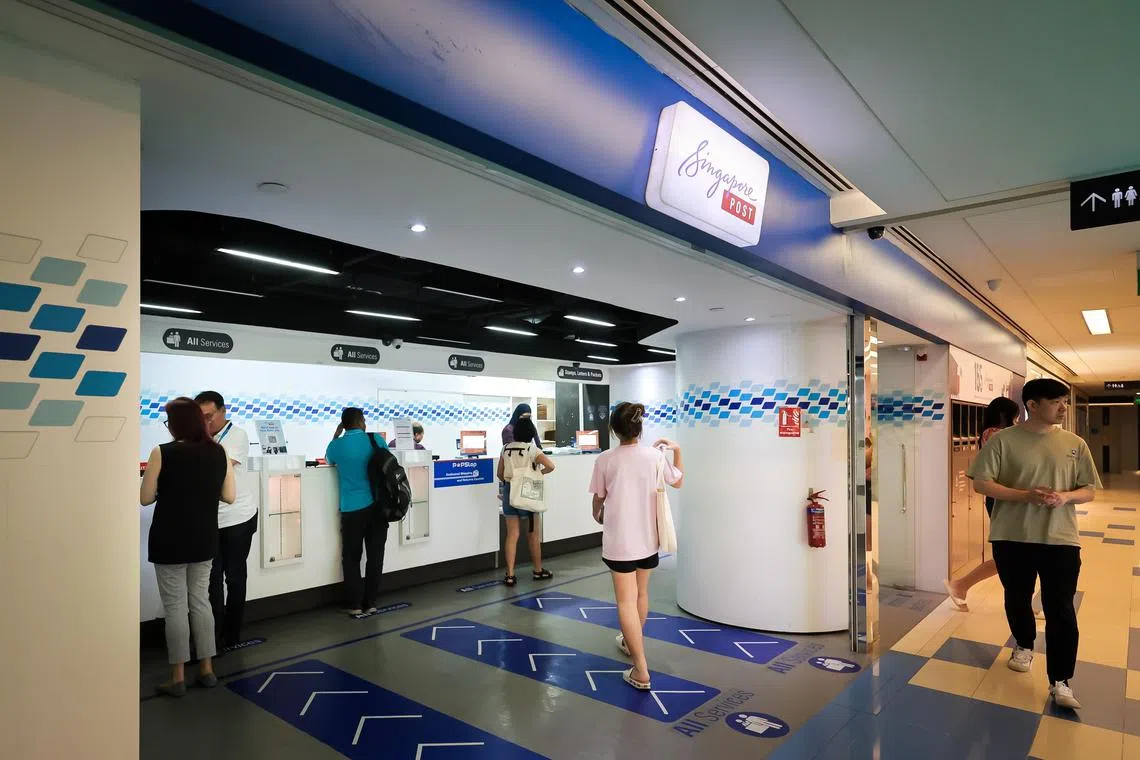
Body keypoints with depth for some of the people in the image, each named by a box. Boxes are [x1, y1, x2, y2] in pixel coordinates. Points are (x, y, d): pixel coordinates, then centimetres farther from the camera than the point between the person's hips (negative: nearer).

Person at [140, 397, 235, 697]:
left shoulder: (162, 453, -13)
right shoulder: (219, 453, -2)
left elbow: (145, 498, -8)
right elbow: (229, 496, 3)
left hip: (170, 542, -4)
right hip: (204, 541, 4)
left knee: (175, 607, 5)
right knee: (201, 602, 15)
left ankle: (178, 678, 13)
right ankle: (207, 669, 21)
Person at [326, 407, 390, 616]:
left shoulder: (336, 445, -3)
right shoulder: (376, 439, -2)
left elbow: (329, 461, 20)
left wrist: (336, 435, 23)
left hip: (352, 509, -1)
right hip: (378, 506, 1)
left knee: (351, 557, 10)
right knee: (375, 556, 9)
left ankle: (355, 605, 11)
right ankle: (370, 603, 15)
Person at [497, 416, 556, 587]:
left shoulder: (506, 449, 3)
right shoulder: (532, 449, -10)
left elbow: (500, 474, 8)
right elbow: (551, 466, -20)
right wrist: (539, 473, -3)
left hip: (509, 491, 4)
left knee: (512, 534, 6)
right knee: (533, 533, 12)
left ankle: (510, 575, 4)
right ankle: (538, 571, 25)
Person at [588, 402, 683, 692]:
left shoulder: (605, 460, -12)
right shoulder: (656, 455, -6)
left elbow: (598, 498, 1)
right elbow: (678, 482, 12)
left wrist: (597, 515, 22)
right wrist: (676, 450, 20)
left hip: (620, 540, -4)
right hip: (647, 537, 4)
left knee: (626, 602, 1)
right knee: (641, 593, 24)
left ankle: (641, 672, -1)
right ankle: (632, 642, 46)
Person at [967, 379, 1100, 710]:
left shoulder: (1075, 444, 4)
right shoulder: (1003, 440, -6)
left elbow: (1089, 490, 7)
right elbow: (981, 483, -9)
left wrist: (1065, 497, -15)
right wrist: (1025, 495, -20)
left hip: (1061, 539, 1)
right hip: (1012, 537, -1)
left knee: (1060, 609, -1)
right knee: (1017, 599, 16)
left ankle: (1060, 681, 8)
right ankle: (1024, 645, 42)